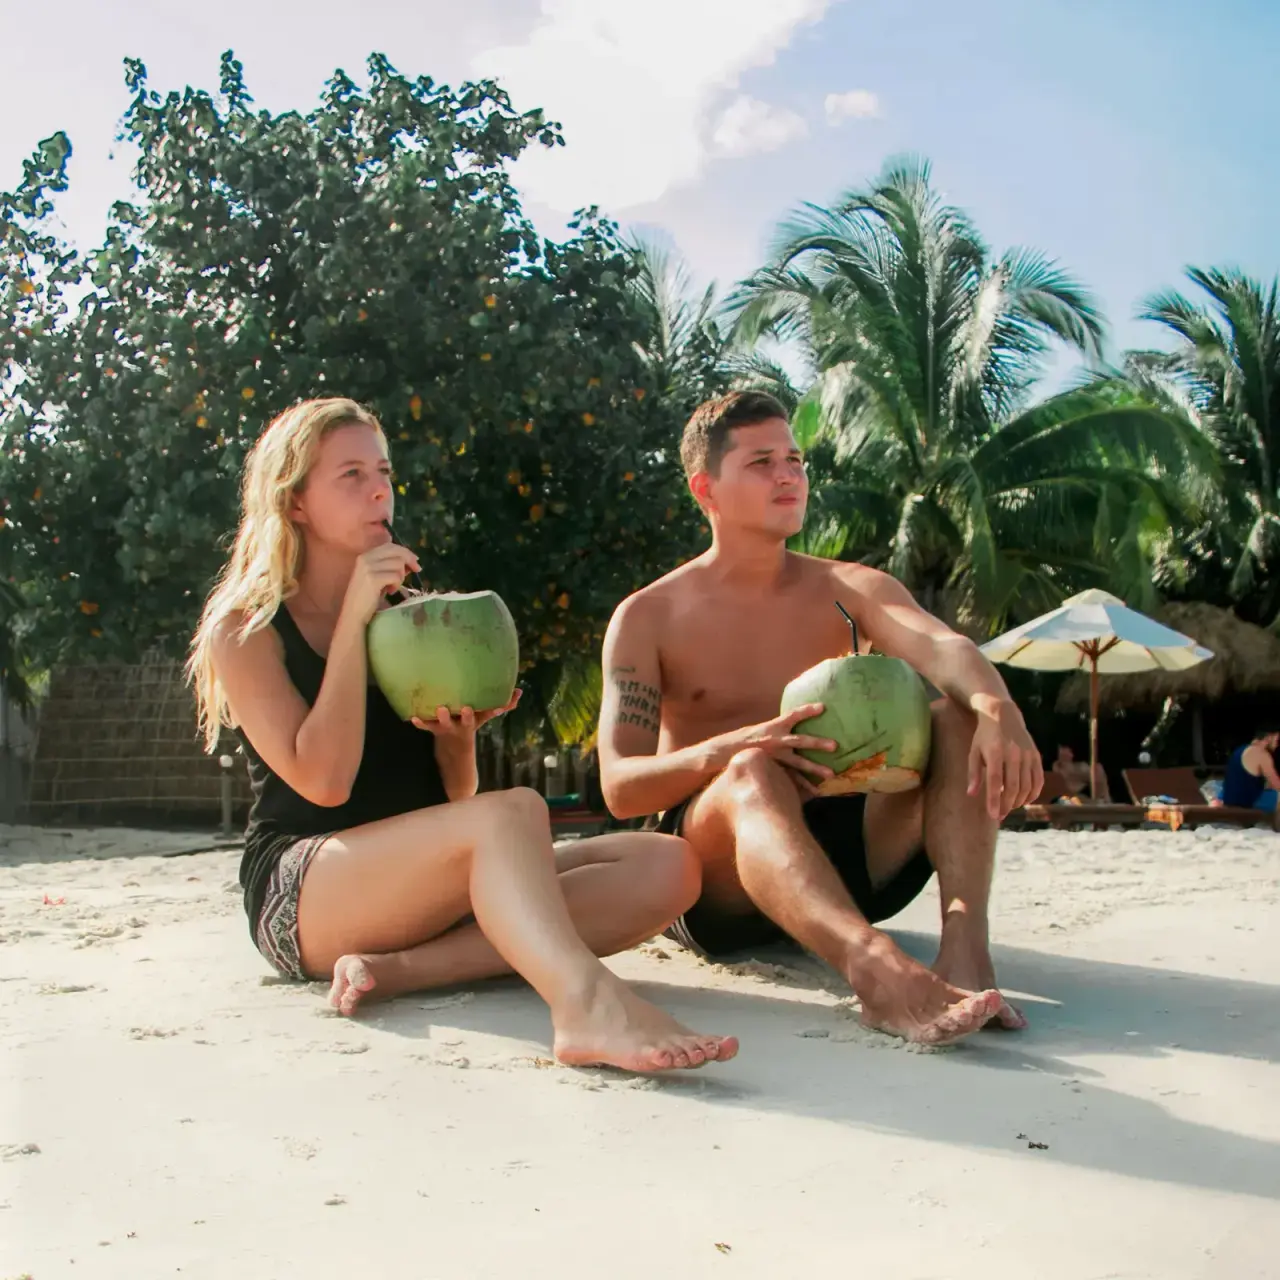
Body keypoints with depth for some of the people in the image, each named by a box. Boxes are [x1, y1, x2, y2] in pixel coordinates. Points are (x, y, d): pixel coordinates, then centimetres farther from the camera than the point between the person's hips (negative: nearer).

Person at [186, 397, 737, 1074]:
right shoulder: (243, 631, 3)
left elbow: (456, 801, 15)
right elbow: (324, 782, -14)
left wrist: (458, 734, -8)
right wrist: (356, 618, -10)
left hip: (420, 880, 6)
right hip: (300, 889, -6)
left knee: (666, 865, -16)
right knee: (513, 813, -33)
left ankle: (402, 966, -30)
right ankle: (586, 1003, -61)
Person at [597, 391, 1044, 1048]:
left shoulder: (848, 589, 9)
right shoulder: (647, 618, 2)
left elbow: (943, 646, -14)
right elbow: (620, 785, -10)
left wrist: (996, 706, -38)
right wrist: (723, 753, -31)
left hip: (839, 848, 3)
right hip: (712, 883, -3)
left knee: (957, 718, -16)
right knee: (751, 775, -35)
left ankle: (965, 942, -39)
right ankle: (877, 967, -63)